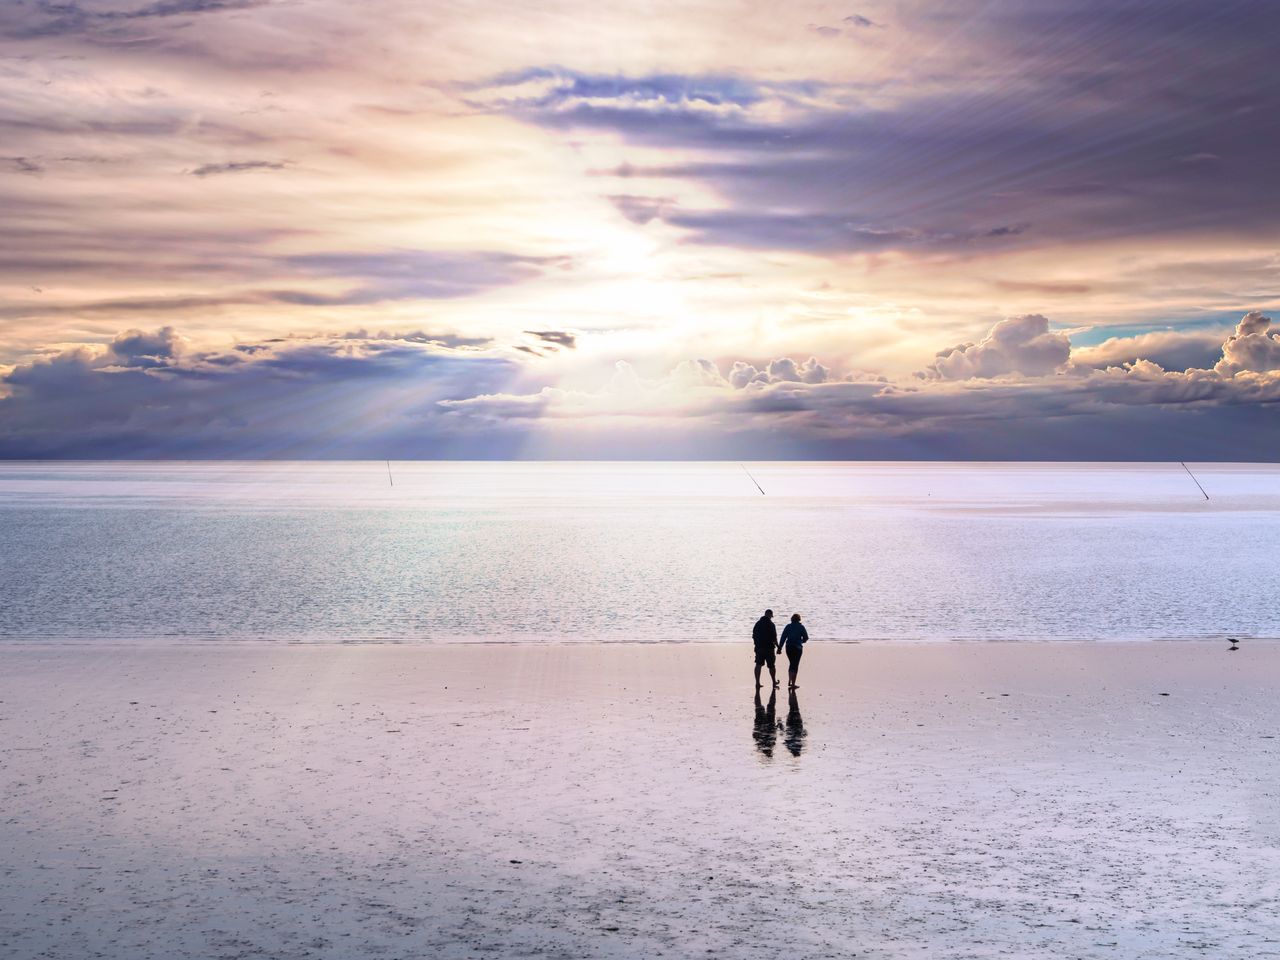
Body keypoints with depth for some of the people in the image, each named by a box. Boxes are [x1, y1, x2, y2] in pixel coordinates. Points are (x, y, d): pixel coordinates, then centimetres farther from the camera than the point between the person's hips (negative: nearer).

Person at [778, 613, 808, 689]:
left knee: (791, 663, 21)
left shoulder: (788, 626, 3)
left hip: (789, 647, 3)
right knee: (795, 665, 1)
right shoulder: (801, 627, -3)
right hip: (798, 648, -3)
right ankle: (792, 684, -1)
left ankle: (789, 681, 20)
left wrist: (779, 648, -1)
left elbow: (783, 638, -2)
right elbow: (806, 637, -1)